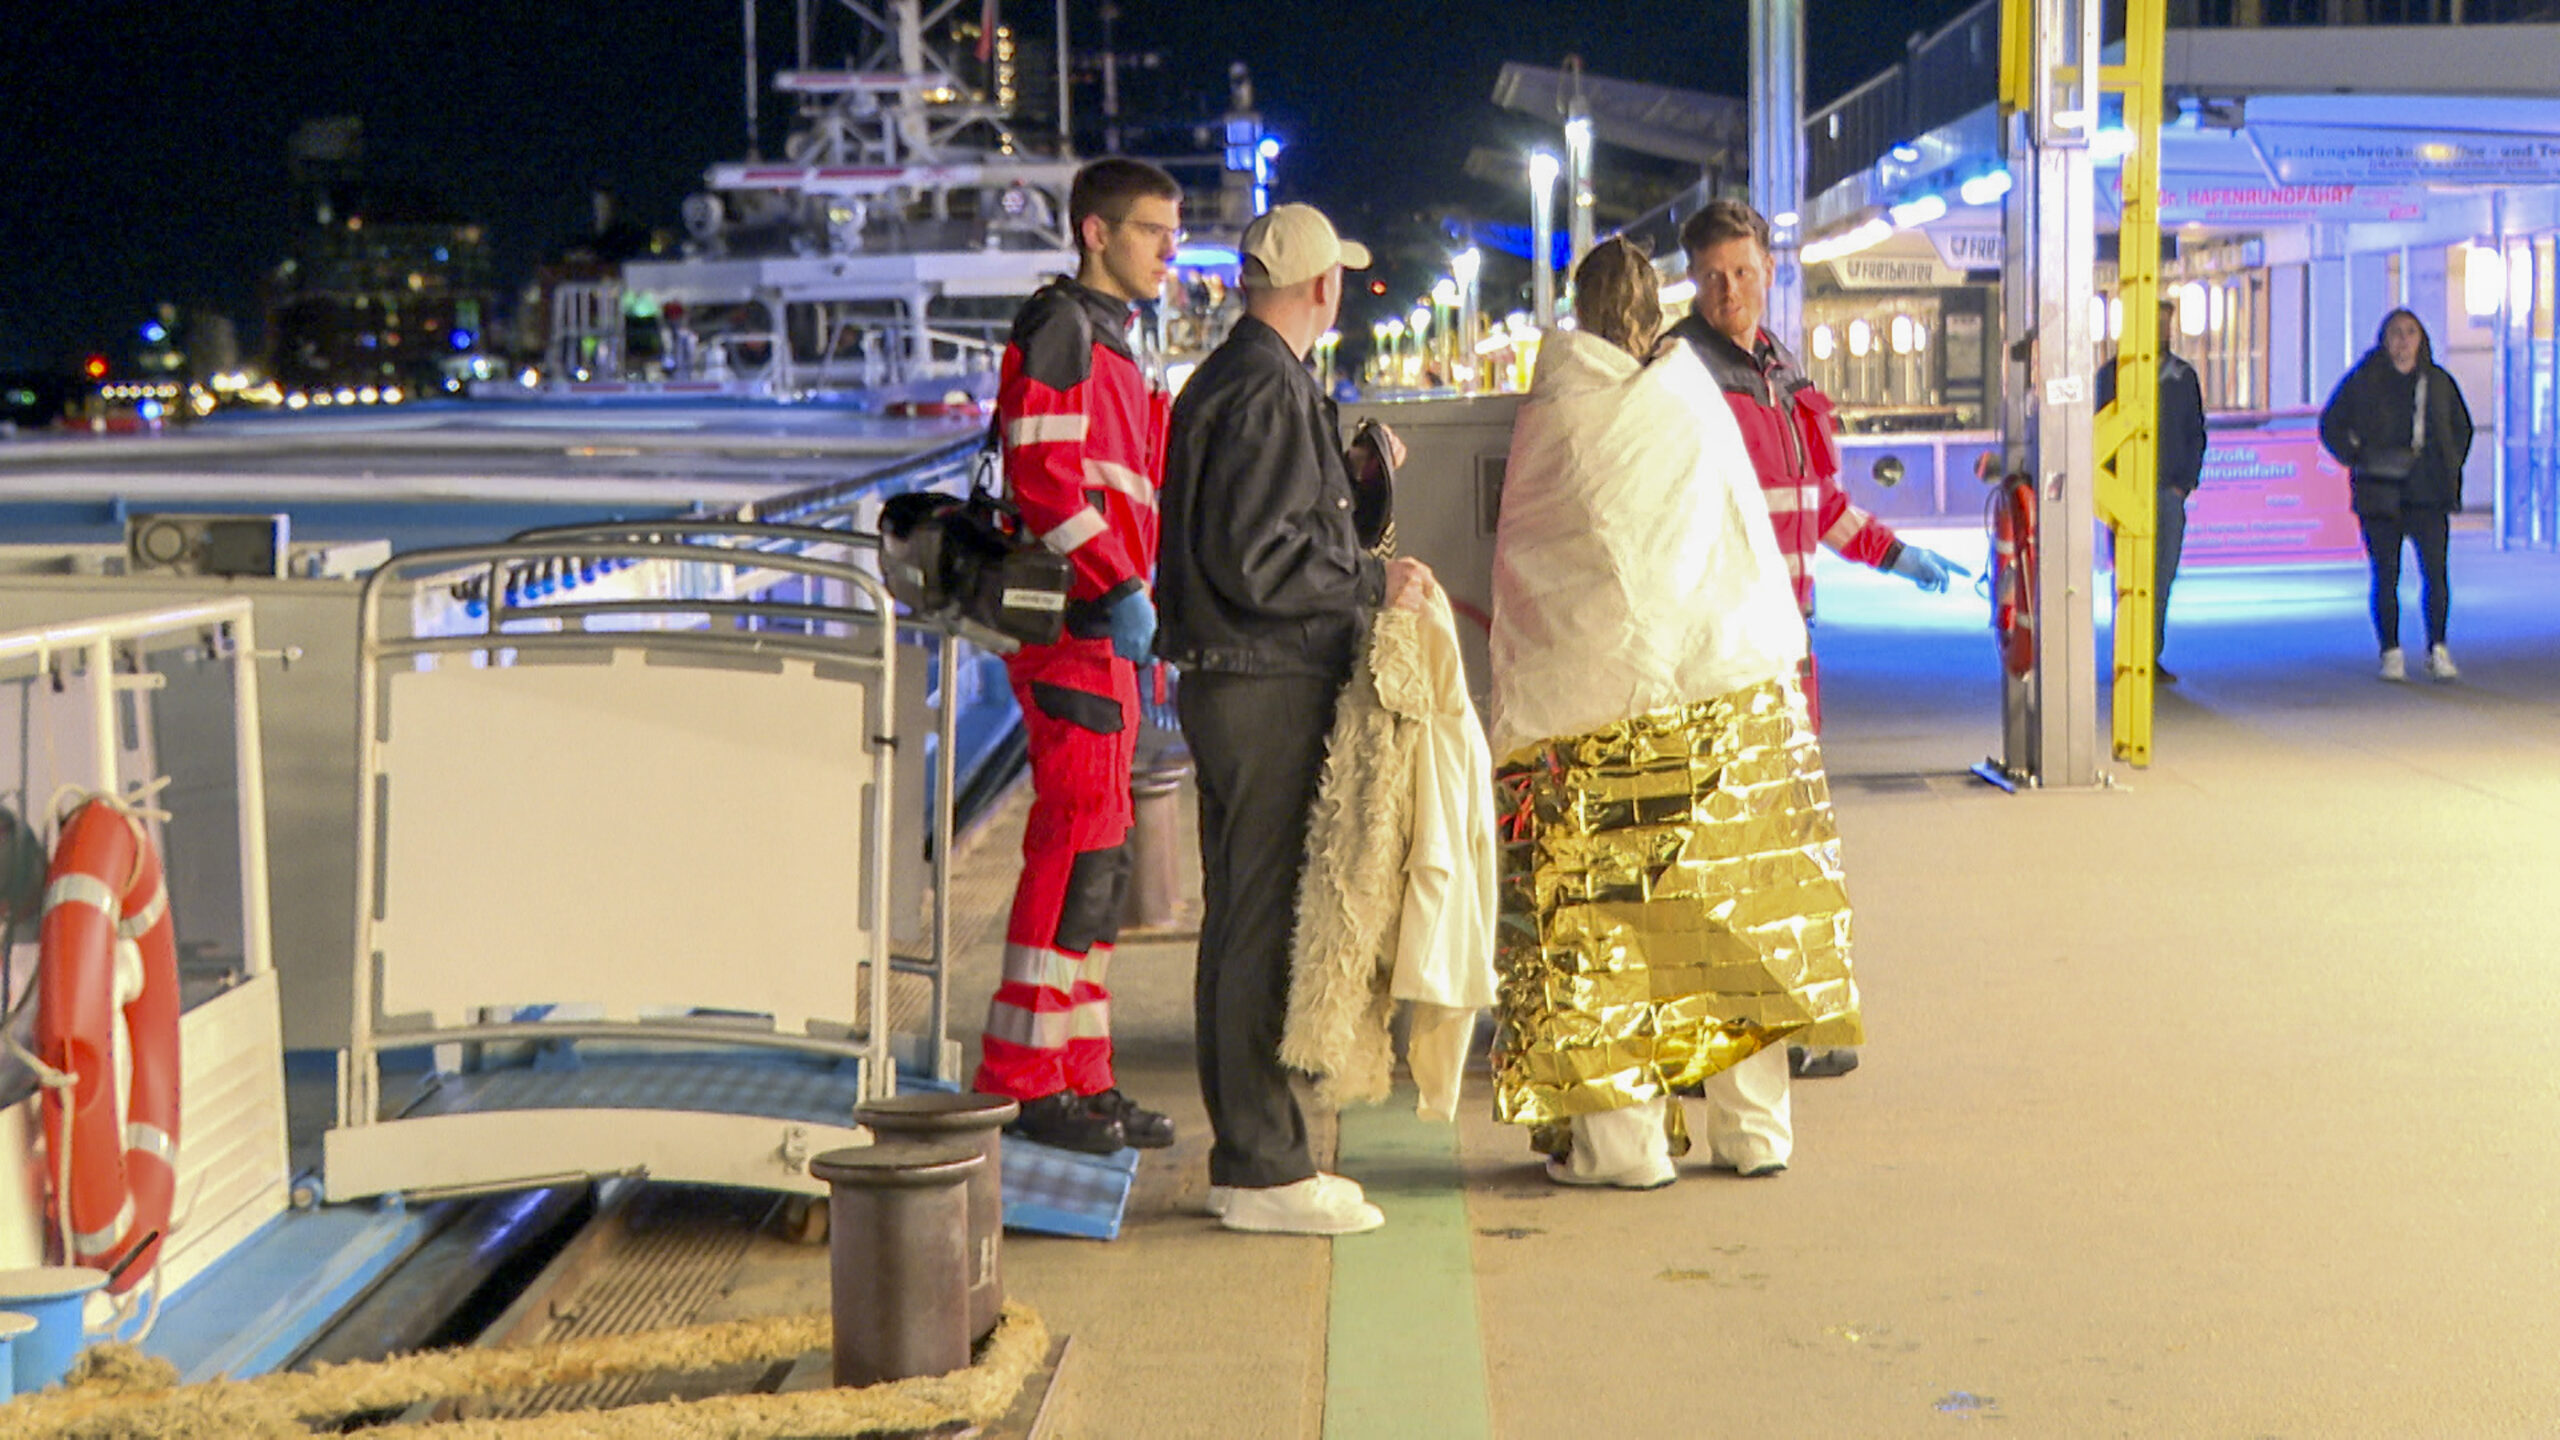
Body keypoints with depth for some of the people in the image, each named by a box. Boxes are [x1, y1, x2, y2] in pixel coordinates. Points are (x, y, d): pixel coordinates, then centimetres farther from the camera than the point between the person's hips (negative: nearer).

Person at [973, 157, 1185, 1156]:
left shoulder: (1115, 345, 23)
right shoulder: (1061, 328, -7)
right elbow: (1045, 476, -18)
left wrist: (1143, 611, 18)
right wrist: (1119, 590, -21)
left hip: (1110, 629, 10)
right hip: (1075, 623, -10)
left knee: (1098, 857, 10)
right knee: (1081, 846, -11)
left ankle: (1079, 1075, 15)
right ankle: (1024, 1077, -8)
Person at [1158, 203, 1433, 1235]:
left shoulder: (1223, 379, 16)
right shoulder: (1270, 393, -16)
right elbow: (1254, 561, -22)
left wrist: (1354, 473, 34)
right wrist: (1373, 583, -12)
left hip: (1221, 684, 11)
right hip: (1269, 687, -11)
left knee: (1239, 921, 13)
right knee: (1268, 923, -6)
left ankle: (1246, 1151, 21)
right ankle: (1263, 1169, -2)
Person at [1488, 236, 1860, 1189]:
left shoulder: (1552, 419, -2)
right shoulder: (1695, 404, 4)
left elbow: (1517, 566, 7)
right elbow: (1753, 545, 11)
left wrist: (1519, 693, 19)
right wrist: (1775, 654, 23)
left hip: (1592, 702, -3)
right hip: (1724, 688, 3)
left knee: (1604, 912, 2)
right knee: (1731, 903, 8)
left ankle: (1620, 1137, 2)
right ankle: (1751, 1127, 12)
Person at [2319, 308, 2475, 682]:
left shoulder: (2438, 381, 11)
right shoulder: (2363, 381, 4)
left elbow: (2461, 427, 25)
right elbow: (2331, 424, 11)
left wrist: (2450, 467, 12)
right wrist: (2357, 459, -1)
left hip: (2427, 492, 1)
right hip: (2380, 493, -1)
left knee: (2435, 570, -9)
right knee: (2385, 574, 0)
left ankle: (2437, 651, -1)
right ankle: (2391, 654, 7)